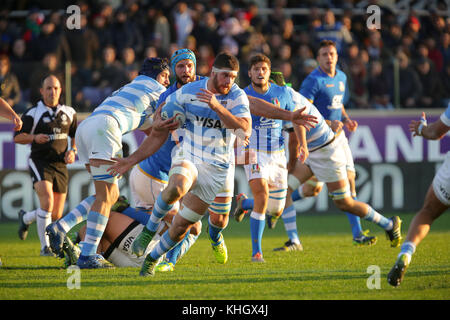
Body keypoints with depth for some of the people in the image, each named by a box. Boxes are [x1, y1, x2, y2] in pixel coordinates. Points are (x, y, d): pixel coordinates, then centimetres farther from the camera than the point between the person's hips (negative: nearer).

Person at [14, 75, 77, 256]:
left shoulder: (69, 112, 8)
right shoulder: (33, 113, -4)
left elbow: (76, 135, 21)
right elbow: (17, 137, -4)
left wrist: (73, 151, 2)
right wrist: (34, 138, -23)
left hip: (60, 165, 5)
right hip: (40, 162, -5)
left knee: (56, 215, 4)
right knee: (47, 200, -27)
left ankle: (26, 218, 35)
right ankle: (45, 247, -19)